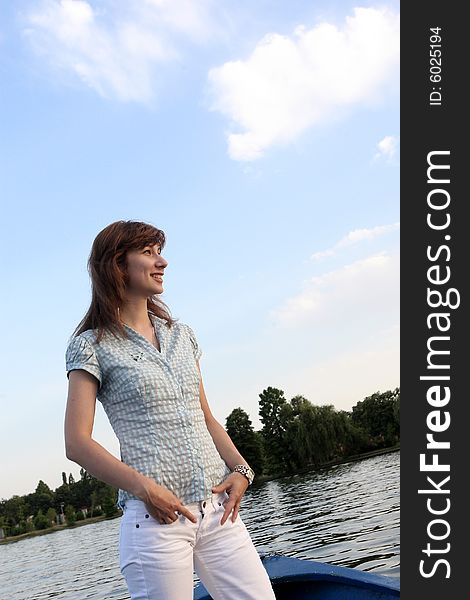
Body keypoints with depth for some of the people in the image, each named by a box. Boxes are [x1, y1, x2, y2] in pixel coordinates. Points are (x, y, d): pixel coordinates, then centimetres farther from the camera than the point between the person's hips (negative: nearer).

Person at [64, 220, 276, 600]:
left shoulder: (180, 334, 15)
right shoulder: (93, 345, -2)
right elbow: (78, 443, -8)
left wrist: (240, 469, 2)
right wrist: (144, 487, -18)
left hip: (218, 508, 5)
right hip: (156, 515, -5)